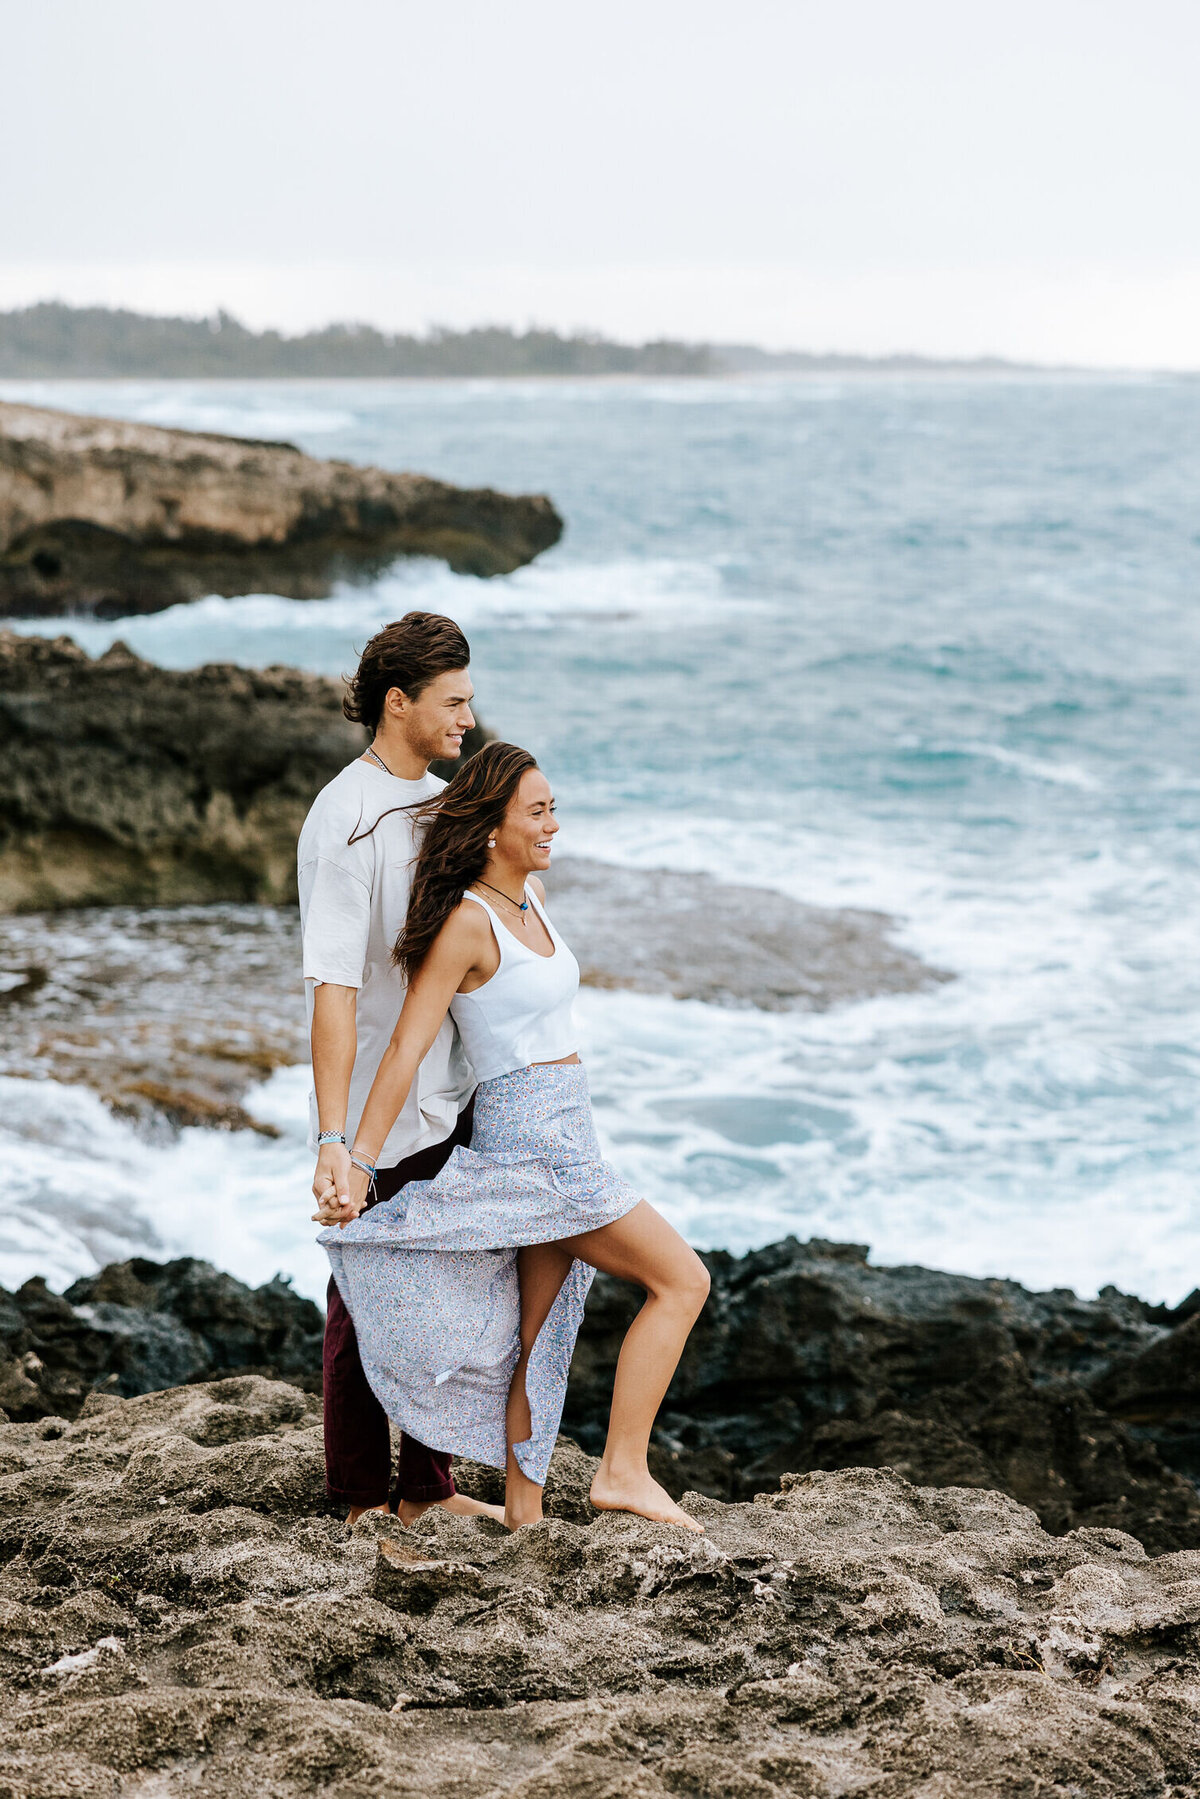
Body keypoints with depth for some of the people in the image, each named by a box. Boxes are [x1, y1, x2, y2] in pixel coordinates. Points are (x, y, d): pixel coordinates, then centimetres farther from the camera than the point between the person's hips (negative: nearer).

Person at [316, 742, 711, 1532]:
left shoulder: (532, 896, 9)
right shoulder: (466, 923, -15)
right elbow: (406, 1050, -16)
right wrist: (359, 1167, -17)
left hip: (562, 1134, 8)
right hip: (531, 1136, -8)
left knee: (539, 1336, 10)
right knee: (681, 1278, -8)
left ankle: (523, 1508, 16)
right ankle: (625, 1470, -6)